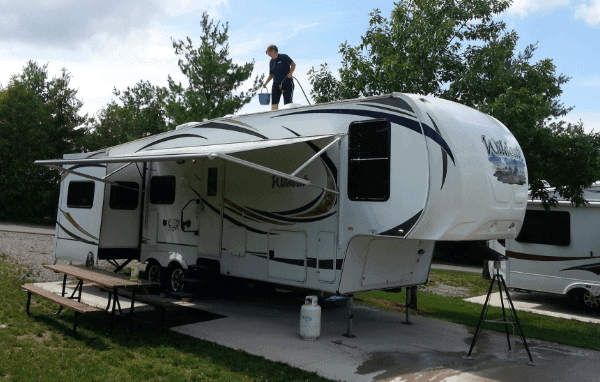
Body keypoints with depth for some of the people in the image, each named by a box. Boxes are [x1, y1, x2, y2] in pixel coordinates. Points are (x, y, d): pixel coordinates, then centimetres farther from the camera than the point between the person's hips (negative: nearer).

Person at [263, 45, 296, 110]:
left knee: (287, 103, -7)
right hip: (276, 84, 5)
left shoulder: (284, 57, -3)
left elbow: (293, 64, -3)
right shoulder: (271, 62, 14)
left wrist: (290, 73, -19)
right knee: (274, 102, -6)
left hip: (287, 83, -5)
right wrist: (265, 83, 8)